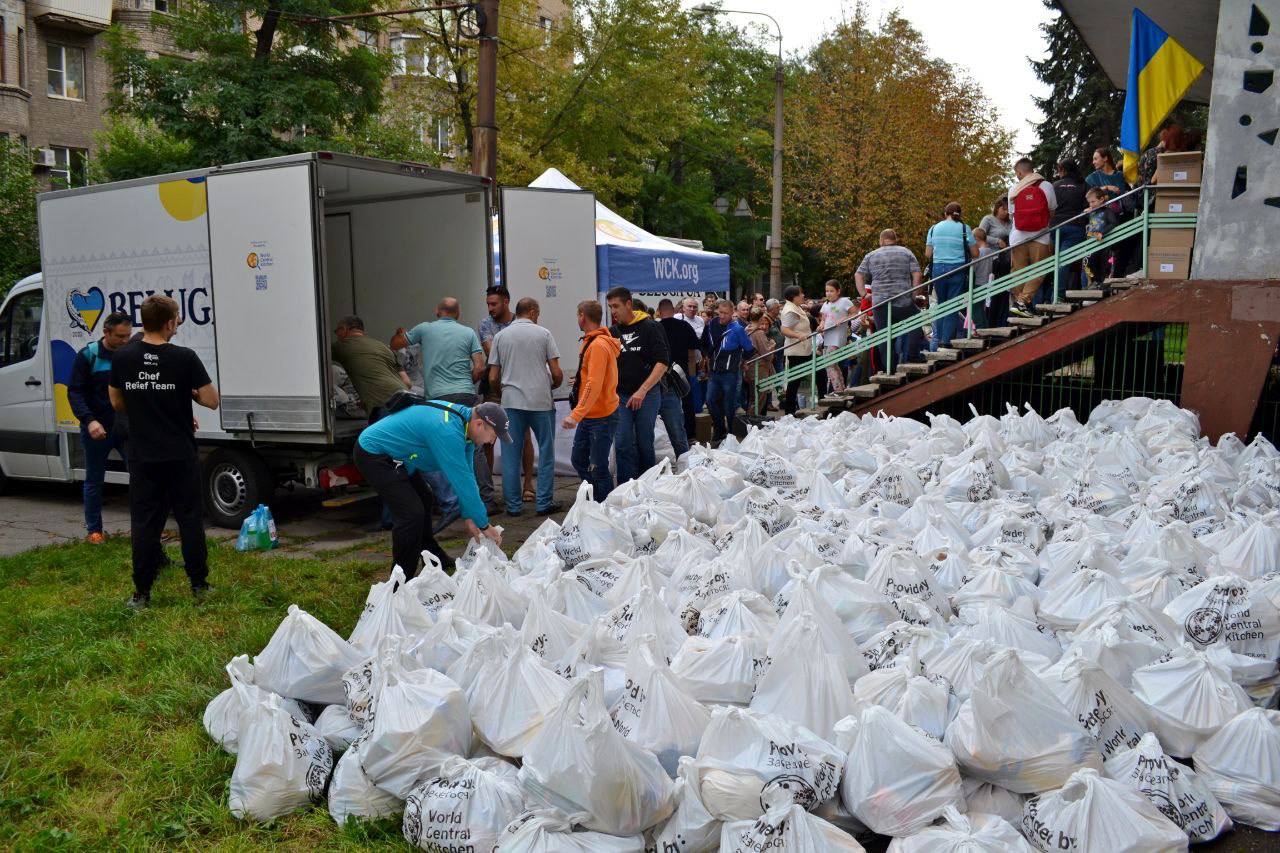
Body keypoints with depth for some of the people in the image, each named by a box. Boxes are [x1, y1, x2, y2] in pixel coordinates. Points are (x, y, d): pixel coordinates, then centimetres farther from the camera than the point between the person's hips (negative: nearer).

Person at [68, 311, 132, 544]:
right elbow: (74, 392, -9)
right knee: (94, 482, 10)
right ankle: (94, 530, 22)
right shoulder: (87, 356, -6)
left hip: (127, 428, 2)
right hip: (97, 430, -2)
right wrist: (89, 420, -23)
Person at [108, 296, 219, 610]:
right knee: (190, 519, 9)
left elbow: (117, 402, 10)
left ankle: (142, 593, 10)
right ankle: (199, 584, 16)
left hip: (142, 457, 2)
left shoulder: (121, 357, -1)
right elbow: (212, 400, -9)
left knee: (143, 523, 7)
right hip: (181, 455, -2)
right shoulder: (184, 357, -11)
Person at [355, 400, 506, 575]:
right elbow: (461, 480, -30)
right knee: (411, 513, -16)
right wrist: (485, 526, -22)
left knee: (424, 502, 20)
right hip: (373, 455, -11)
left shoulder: (463, 418, -1)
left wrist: (468, 517, 2)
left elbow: (466, 475, 5)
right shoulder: (446, 431, -32)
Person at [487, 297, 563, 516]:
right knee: (546, 452, 8)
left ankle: (513, 504, 9)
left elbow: (493, 378, 3)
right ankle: (545, 502, 8)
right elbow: (557, 373, -4)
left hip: (511, 402, 2)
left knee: (511, 454, 7)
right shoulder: (543, 334, 0)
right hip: (541, 401, -2)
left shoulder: (500, 336, 6)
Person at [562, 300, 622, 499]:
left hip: (602, 417, -10)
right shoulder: (590, 342, 10)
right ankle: (597, 500, 26)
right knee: (578, 460, 15)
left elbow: (594, 386, -27)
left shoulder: (598, 345, -20)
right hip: (588, 416, 10)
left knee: (598, 468, -4)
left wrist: (576, 415, -31)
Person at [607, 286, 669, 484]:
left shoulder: (649, 327, -4)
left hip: (647, 395, -3)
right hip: (620, 396, 4)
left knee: (645, 443, 6)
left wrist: (642, 390, -17)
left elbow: (662, 363, -10)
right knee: (623, 444, -2)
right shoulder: (612, 332, 10)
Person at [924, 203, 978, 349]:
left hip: (938, 270, 3)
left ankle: (936, 341, 12)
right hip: (957, 270, -3)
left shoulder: (934, 228, 7)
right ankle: (946, 340, -1)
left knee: (941, 304, 14)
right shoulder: (964, 228, 0)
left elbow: (928, 254, 8)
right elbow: (975, 254, 1)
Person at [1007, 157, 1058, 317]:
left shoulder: (1013, 189, 4)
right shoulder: (1046, 186, 0)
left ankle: (1016, 301, 12)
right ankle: (1022, 301, -13)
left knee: (1019, 271, 11)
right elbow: (1053, 211, 5)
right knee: (1038, 271, 1)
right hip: (1040, 236, -2)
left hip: (1018, 236, 2)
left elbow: (1012, 213, 8)